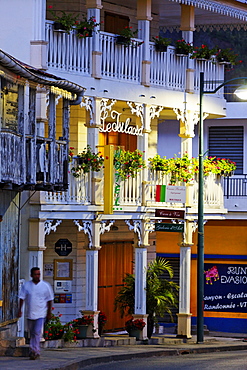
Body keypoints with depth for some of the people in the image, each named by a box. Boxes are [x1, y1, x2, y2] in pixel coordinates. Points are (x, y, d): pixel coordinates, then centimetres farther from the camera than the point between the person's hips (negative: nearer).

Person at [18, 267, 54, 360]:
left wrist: (49, 313, 2)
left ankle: (34, 351, -15)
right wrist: (20, 310, -6)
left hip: (41, 314, -3)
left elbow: (49, 300, 4)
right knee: (32, 334, 12)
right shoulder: (26, 286, 2)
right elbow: (22, 298, 3)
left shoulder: (46, 286, -2)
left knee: (37, 333, -14)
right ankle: (35, 352, 24)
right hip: (30, 313, 3)